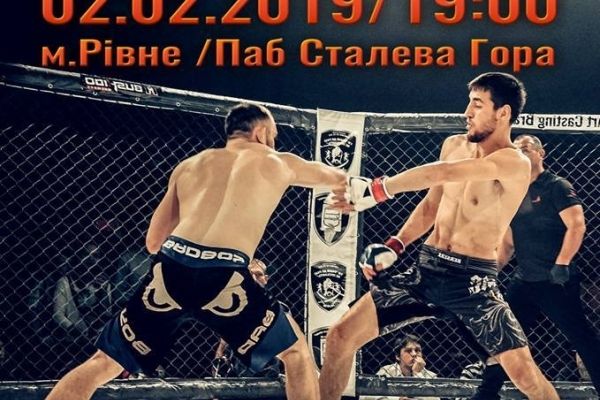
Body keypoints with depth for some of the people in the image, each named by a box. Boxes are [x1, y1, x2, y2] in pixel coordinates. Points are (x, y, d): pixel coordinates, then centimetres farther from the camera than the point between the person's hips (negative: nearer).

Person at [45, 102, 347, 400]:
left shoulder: (189, 165, 28)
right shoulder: (278, 163, 22)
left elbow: (154, 241, 29)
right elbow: (339, 179, 42)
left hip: (170, 269, 3)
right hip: (222, 276, -3)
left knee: (103, 364, 15)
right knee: (296, 353, 19)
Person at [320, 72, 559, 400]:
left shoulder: (514, 163, -16)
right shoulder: (453, 145, 8)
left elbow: (442, 173, -29)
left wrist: (374, 190, -28)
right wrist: (394, 246, 6)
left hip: (472, 278, -6)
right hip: (426, 268, 6)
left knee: (524, 373, -13)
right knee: (341, 336, -2)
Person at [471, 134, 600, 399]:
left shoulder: (557, 186, -4)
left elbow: (577, 226, -15)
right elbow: (508, 242, 21)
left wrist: (561, 265, -23)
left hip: (556, 281, -7)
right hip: (523, 280, 7)